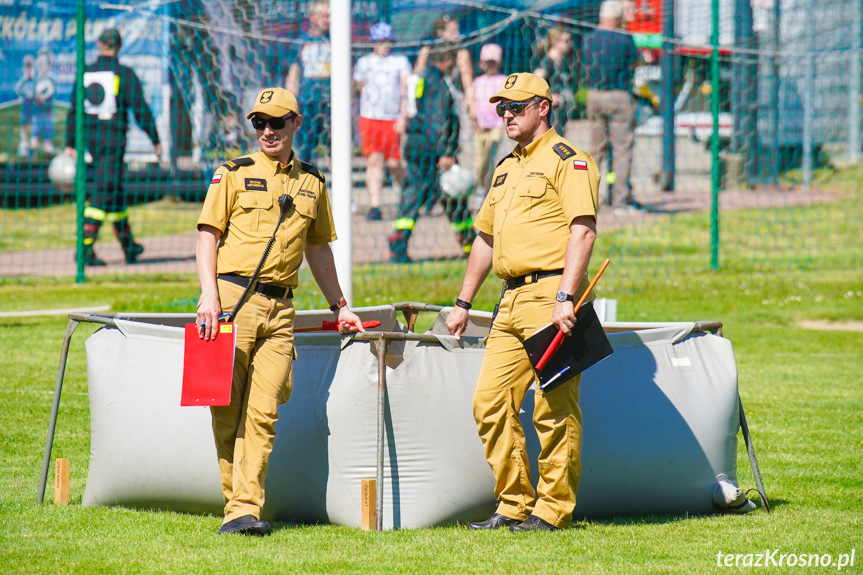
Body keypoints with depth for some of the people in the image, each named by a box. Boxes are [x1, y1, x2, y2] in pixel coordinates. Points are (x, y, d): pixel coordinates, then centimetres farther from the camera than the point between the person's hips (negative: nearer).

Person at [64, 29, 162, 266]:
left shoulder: (86, 73, 7)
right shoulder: (124, 74, -8)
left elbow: (74, 110, 8)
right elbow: (140, 109, -9)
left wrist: (70, 144, 11)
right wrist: (155, 140, -2)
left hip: (91, 139, 6)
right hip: (113, 138, -6)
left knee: (114, 187, 18)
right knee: (104, 191, -8)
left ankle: (129, 246, 28)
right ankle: (85, 248, -19)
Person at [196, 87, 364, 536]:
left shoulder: (312, 184, 16)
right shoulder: (234, 174, 5)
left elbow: (318, 248, 26)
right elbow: (208, 235, 2)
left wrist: (339, 306, 27)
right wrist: (210, 295, -11)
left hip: (280, 307, 2)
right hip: (232, 297, -2)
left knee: (262, 413, -6)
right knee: (227, 409, -2)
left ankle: (245, 510, -9)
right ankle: (235, 502, 5)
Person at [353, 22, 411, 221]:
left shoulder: (400, 61, 6)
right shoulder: (364, 62, 12)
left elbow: (405, 89, 0)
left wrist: (403, 117, -9)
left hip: (394, 120, -1)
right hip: (369, 117, 1)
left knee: (394, 163, 0)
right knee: (373, 161, -9)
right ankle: (374, 206, -11)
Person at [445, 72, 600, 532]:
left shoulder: (567, 161, -3)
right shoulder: (506, 169, 23)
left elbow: (582, 231, -13)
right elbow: (486, 237, 29)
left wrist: (565, 298, -22)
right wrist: (463, 302, 26)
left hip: (550, 292, -9)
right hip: (511, 300, 9)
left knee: (554, 407, -7)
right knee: (490, 402, 4)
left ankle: (554, 508, -2)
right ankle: (514, 505, 10)